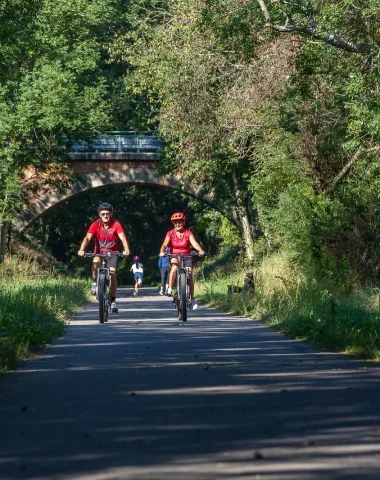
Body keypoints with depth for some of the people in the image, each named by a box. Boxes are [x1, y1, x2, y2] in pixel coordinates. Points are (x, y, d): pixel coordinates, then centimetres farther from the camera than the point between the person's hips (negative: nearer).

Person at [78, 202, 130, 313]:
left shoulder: (116, 224, -13)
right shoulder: (96, 224, -13)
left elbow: (123, 237, -25)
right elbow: (88, 238, -24)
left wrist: (126, 250, -44)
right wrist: (81, 249, -42)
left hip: (112, 252, 0)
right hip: (99, 252, 0)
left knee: (112, 273, -18)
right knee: (95, 262, -34)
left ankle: (113, 301, -5)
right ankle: (95, 282, -8)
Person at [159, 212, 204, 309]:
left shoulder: (188, 233, -7)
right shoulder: (170, 233, -7)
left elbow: (194, 243, -21)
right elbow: (165, 244, -18)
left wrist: (200, 250, -40)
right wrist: (162, 252, -40)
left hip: (186, 257, 1)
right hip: (174, 256, -1)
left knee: (189, 276, -9)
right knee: (174, 268, -33)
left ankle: (192, 298, 3)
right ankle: (170, 289, -22)